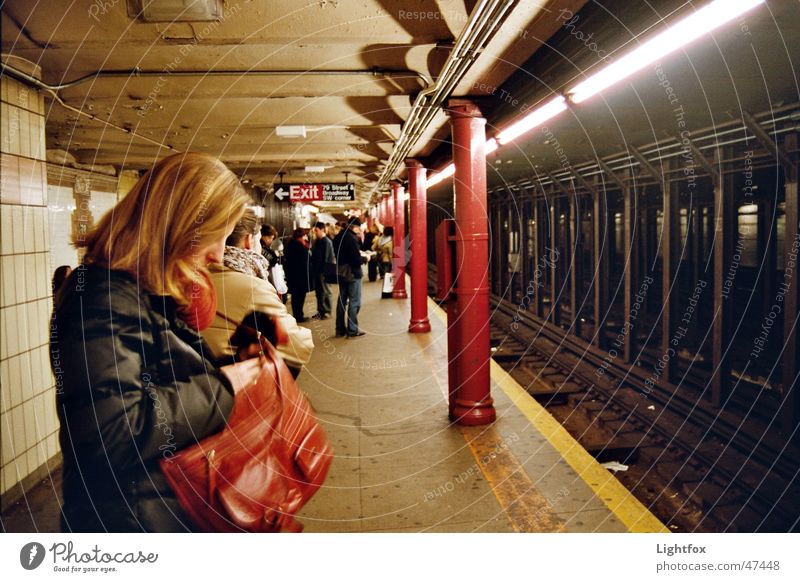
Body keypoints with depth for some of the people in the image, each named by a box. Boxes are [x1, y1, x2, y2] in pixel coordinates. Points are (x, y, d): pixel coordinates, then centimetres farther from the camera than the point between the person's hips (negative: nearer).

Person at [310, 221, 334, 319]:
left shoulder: (327, 242, -14)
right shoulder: (317, 241, 11)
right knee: (318, 291, 13)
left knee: (325, 291, 1)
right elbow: (314, 254, 13)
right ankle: (320, 310, 21)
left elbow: (326, 258, -17)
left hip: (323, 270, -8)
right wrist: (313, 268, 5)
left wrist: (323, 269, -18)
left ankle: (326, 311, 9)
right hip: (317, 270, 8)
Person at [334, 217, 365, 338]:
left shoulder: (338, 237, 6)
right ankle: (352, 330, 3)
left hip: (341, 272, 8)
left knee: (342, 300, 14)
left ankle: (340, 329, 20)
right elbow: (357, 259, -23)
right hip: (352, 273, -8)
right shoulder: (352, 238, -19)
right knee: (354, 302, 0)